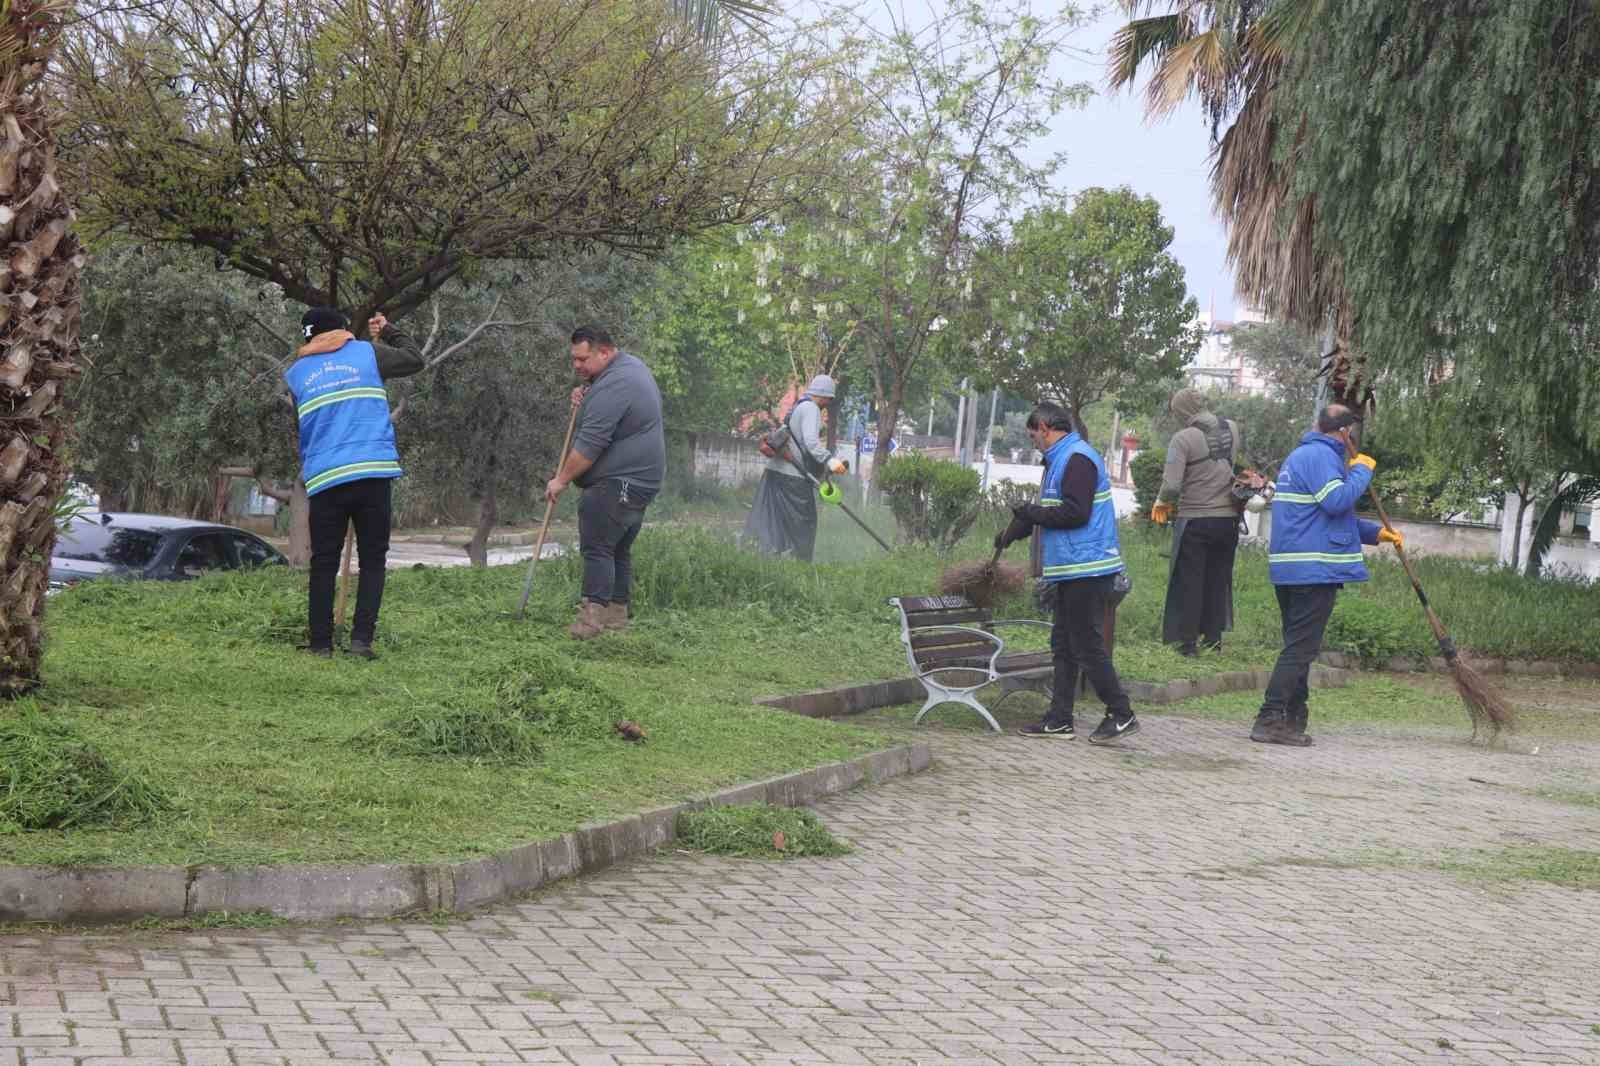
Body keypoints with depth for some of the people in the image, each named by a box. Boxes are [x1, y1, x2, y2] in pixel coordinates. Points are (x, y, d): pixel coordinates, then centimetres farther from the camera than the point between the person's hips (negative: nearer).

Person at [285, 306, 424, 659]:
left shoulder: (293, 374, 15)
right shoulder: (367, 353, 10)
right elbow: (415, 359, 22)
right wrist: (388, 331, 35)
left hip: (323, 480, 1)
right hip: (374, 472, -1)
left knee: (324, 564, 8)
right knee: (373, 560, 6)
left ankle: (320, 644, 5)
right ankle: (362, 639, -4)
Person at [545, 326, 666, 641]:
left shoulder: (613, 387, -20)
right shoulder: (631, 364, 14)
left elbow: (590, 445, -21)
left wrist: (561, 479, -13)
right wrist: (585, 396, 9)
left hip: (617, 482, -11)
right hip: (641, 480, 11)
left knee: (597, 546, -13)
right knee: (619, 550, 13)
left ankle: (593, 614, -19)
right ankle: (617, 615, 15)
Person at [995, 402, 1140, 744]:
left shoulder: (1077, 459, -14)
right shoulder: (1059, 460, 19)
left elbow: (1074, 513, -24)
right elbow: (1049, 509, 30)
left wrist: (1029, 513, -13)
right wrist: (1011, 533, 37)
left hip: (1086, 570, -11)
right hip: (1070, 570, 11)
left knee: (1088, 646, -7)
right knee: (1063, 645, 13)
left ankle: (1121, 716, -1)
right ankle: (1059, 720, 18)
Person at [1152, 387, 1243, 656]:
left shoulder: (1183, 439, -14)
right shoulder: (1232, 429, 3)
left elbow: (1172, 485, -19)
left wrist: (1162, 502, -1)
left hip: (1195, 520, -5)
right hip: (1229, 517, 5)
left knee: (1188, 583, 5)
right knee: (1218, 581, 14)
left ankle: (1187, 642, 7)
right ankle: (1214, 639, 19)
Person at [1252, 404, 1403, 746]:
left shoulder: (1301, 455, 23)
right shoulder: (1321, 455, -10)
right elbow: (1338, 501, -25)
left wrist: (1376, 533, 26)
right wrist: (1361, 470, -9)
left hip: (1289, 570, 10)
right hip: (1315, 570, -10)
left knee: (1298, 646, 15)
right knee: (1300, 648, -10)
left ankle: (1293, 720, 19)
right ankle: (1270, 720, -14)